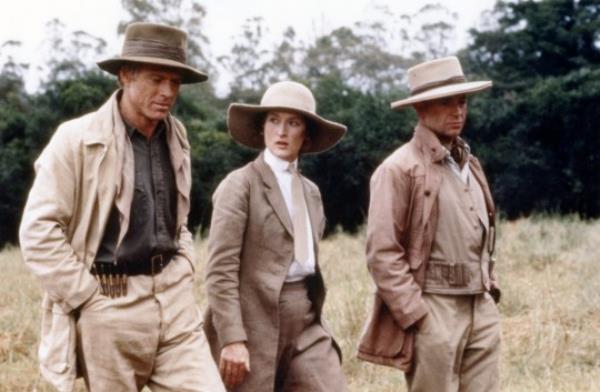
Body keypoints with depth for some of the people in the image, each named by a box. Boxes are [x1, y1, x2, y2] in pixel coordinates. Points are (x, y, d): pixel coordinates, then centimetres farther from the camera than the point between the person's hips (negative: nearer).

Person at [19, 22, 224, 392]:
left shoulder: (176, 136, 10)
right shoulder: (77, 139, -9)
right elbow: (38, 230, -11)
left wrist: (184, 273, 11)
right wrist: (88, 296, -11)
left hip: (174, 300, 5)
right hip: (110, 304, -5)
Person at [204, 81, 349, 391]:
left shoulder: (311, 192, 15)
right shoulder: (240, 185, -7)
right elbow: (220, 270, -14)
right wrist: (232, 339, -20)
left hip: (307, 323, 6)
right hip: (256, 322, -6)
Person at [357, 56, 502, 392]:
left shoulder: (470, 164, 16)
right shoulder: (400, 169, -9)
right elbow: (382, 253, -14)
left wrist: (491, 288, 14)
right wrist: (416, 315, -15)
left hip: (482, 310, 7)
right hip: (432, 312, -7)